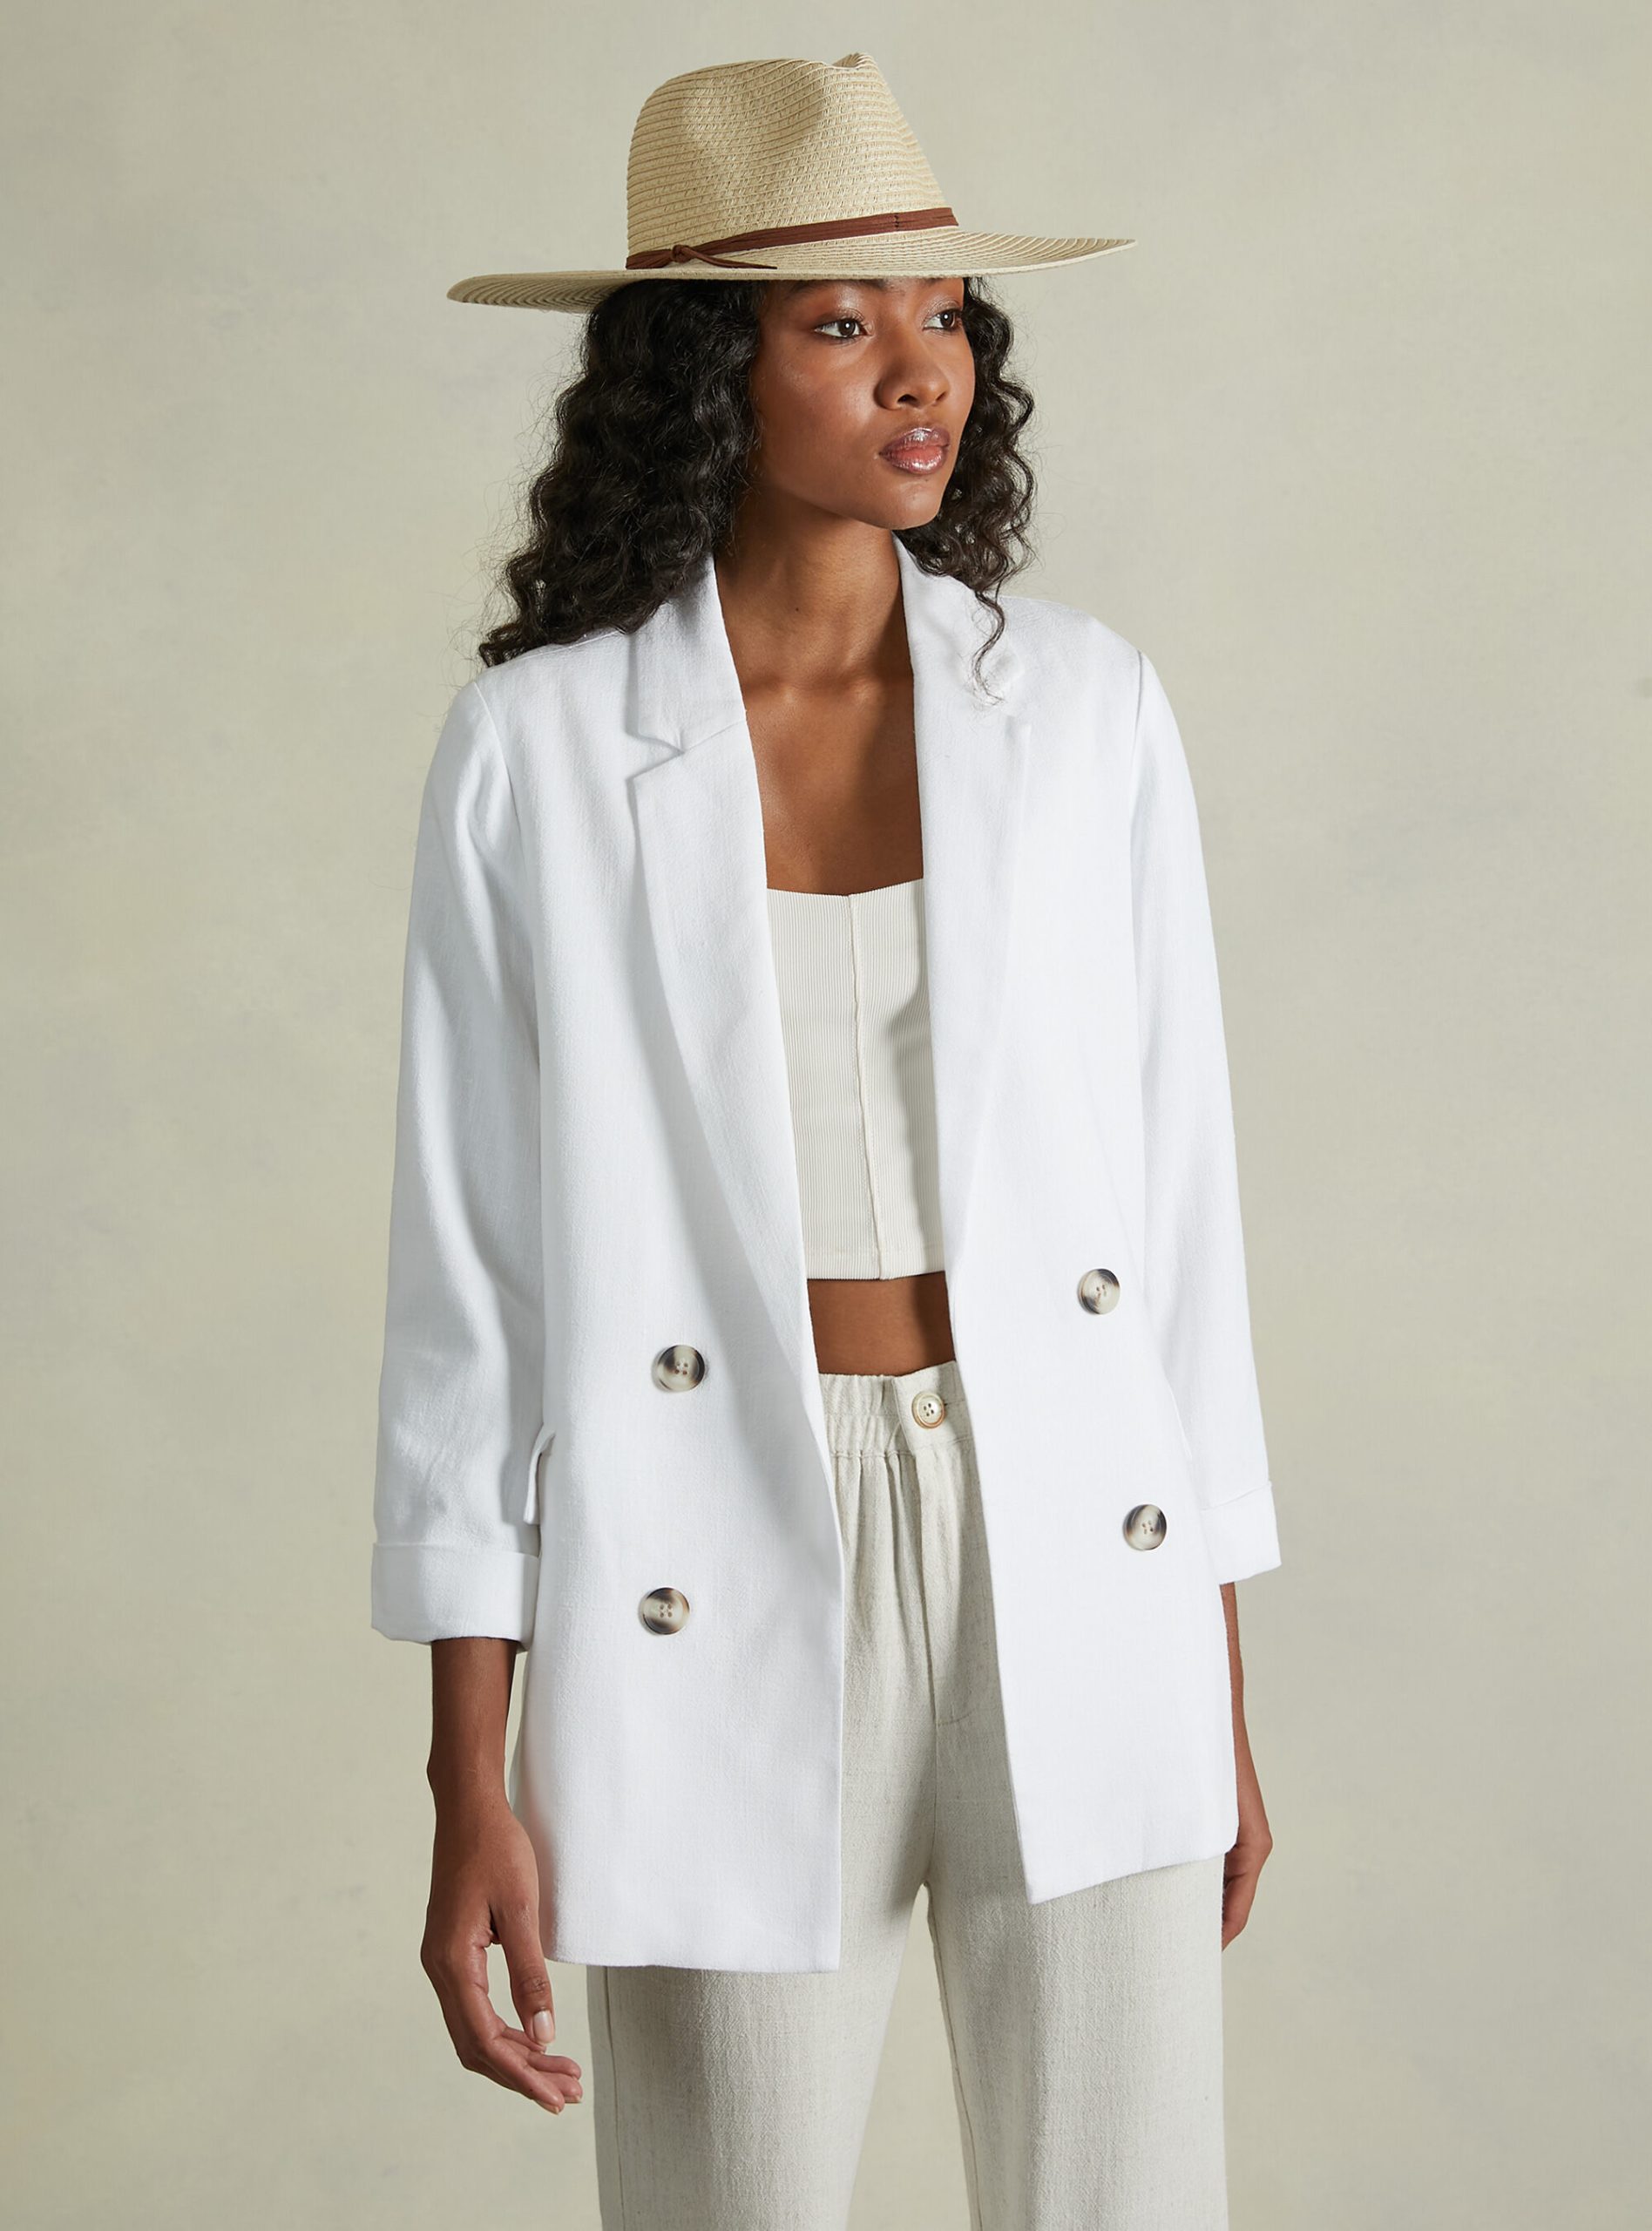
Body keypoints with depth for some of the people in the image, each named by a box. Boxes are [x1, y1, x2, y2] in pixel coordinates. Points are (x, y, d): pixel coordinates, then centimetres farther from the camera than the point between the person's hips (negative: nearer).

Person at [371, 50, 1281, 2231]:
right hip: (726, 1597, -1)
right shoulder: (539, 748, -4)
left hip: (1072, 1572, 2)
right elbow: (472, 1256, -2)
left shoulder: (1085, 709, 2)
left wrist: (1223, 1691, 7)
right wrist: (472, 1786, -4)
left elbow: (1174, 1190, 6)